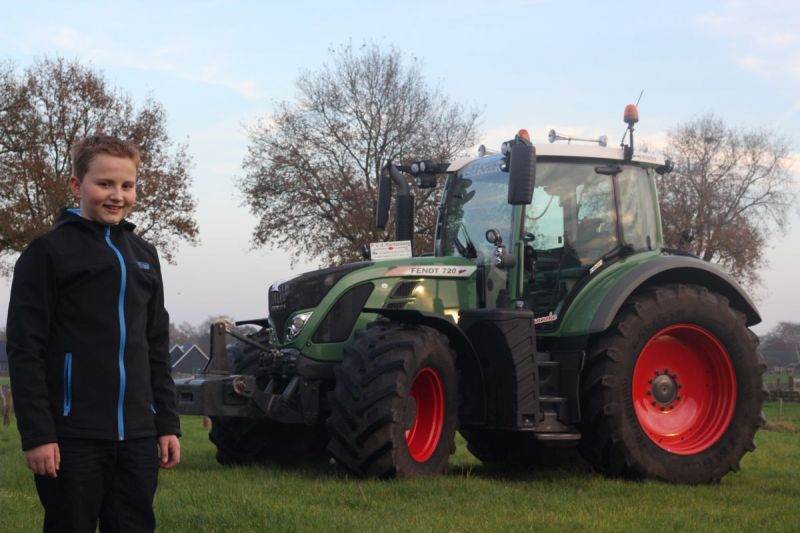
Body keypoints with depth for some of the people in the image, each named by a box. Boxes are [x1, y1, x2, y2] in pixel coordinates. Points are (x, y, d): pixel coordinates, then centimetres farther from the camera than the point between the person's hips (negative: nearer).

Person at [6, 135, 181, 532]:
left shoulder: (143, 255, 15)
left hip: (137, 437, 5)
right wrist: (37, 434, -13)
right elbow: (24, 349, -7)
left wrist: (167, 424, 13)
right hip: (73, 438, -5)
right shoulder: (49, 251, -3)